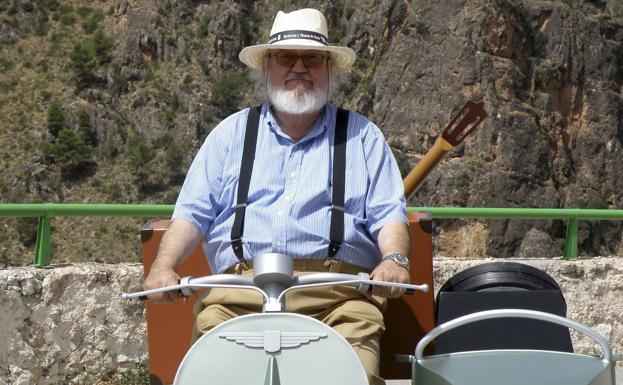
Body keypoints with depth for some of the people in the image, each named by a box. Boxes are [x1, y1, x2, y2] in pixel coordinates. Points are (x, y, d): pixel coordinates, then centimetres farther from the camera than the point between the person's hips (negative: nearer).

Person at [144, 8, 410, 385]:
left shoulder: (362, 136, 18)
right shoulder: (232, 132, 20)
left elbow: (388, 213, 10)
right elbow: (194, 212, 14)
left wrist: (394, 258, -11)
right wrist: (165, 265, -4)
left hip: (338, 289, -1)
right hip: (241, 287, 1)